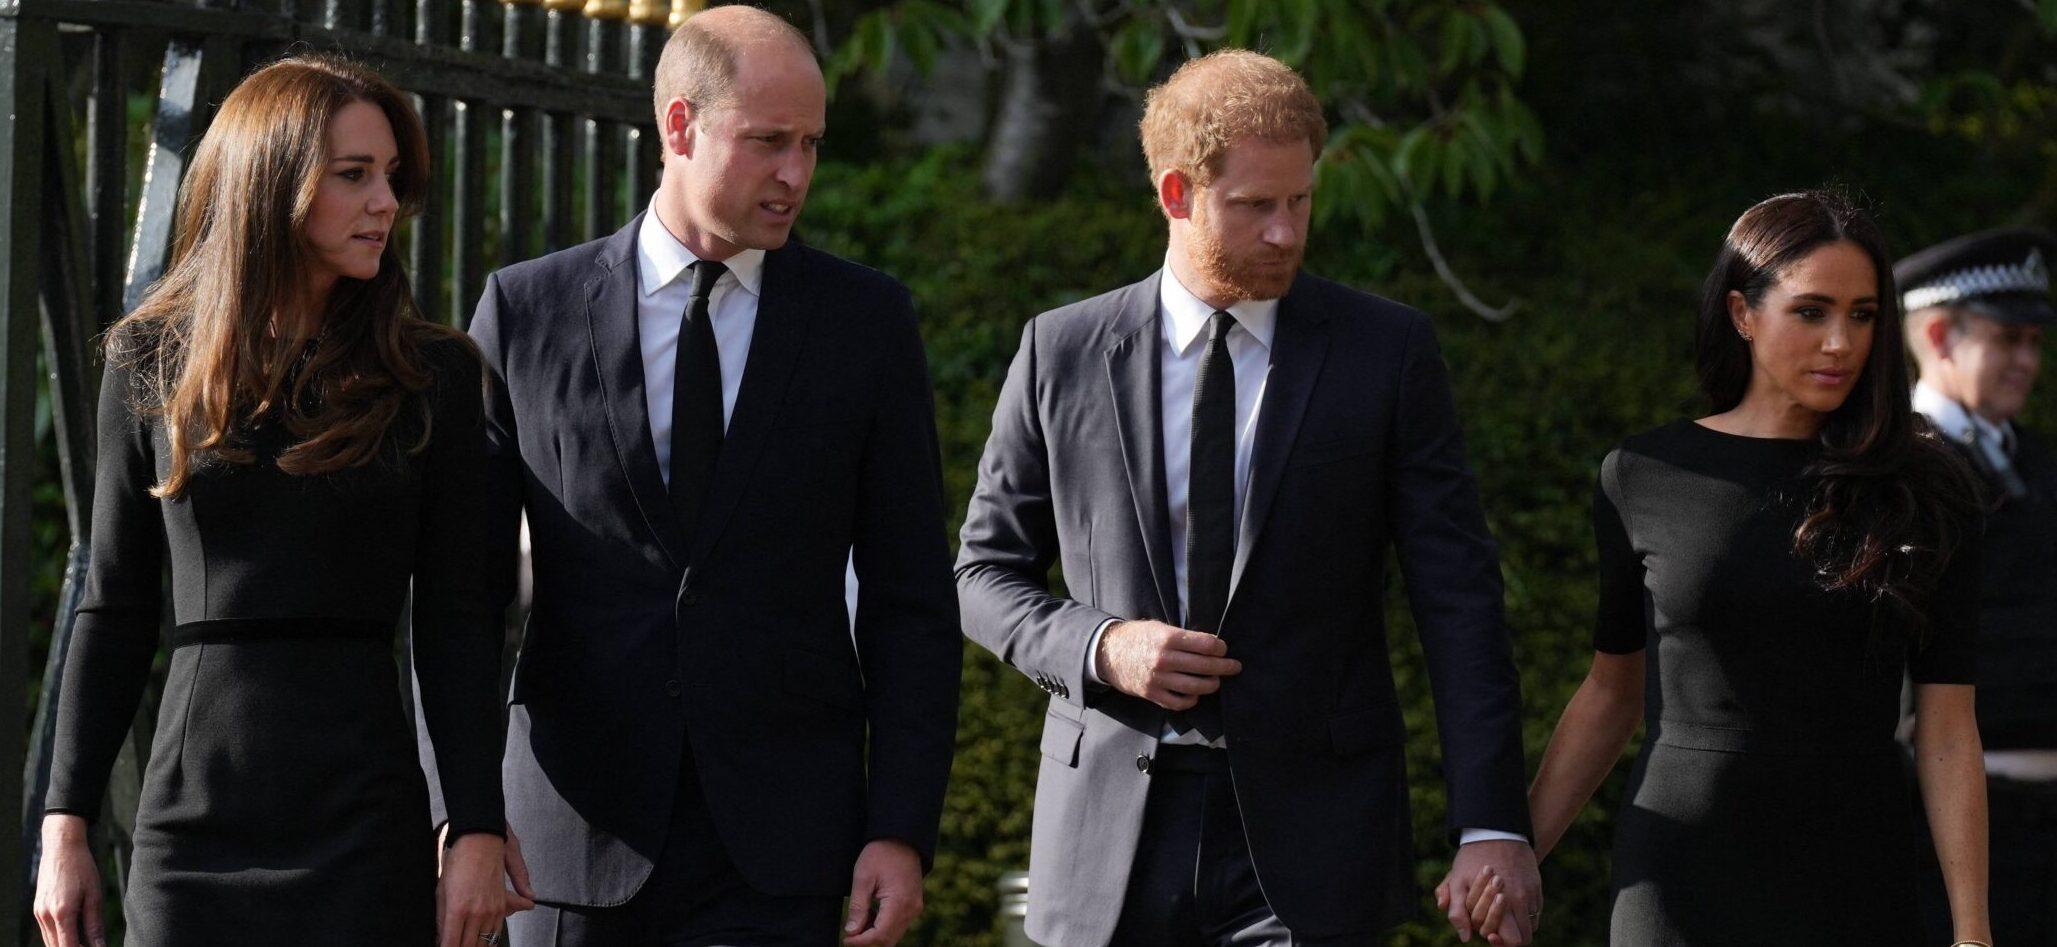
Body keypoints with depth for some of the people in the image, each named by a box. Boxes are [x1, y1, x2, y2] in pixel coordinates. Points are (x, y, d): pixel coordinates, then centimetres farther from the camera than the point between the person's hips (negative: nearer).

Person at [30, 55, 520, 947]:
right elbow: (114, 606, 9)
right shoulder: (151, 362, 6)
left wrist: (478, 831, -5)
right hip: (189, 823, 1)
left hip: (363, 816, -1)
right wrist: (65, 822, 5)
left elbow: (456, 620, 2)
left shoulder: (433, 373, 3)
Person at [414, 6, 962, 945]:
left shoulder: (865, 320, 4)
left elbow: (911, 603, 5)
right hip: (577, 831, 1)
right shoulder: (526, 312, 3)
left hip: (778, 844, -1)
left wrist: (902, 830, -4)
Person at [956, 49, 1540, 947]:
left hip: (1308, 838, -2)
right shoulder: (1061, 354, 4)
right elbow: (985, 571, 11)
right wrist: (1100, 648, -10)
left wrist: (1491, 826, -12)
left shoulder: (1388, 352, 1)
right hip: (1115, 832, 2)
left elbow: (1458, 600, -3)